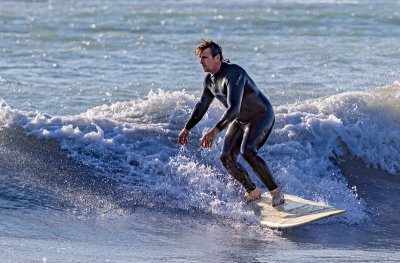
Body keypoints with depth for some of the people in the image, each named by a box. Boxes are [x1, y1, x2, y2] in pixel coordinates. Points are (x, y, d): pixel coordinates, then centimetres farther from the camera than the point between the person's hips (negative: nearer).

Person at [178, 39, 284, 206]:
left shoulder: (234, 73, -31)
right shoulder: (209, 80, -3)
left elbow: (234, 108, -41)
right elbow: (201, 106, 14)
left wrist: (216, 130, -50)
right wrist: (187, 128, 9)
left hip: (261, 116, -9)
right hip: (240, 121, 9)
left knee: (247, 151, -29)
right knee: (226, 158, -3)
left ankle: (276, 191, -16)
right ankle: (252, 192, 16)